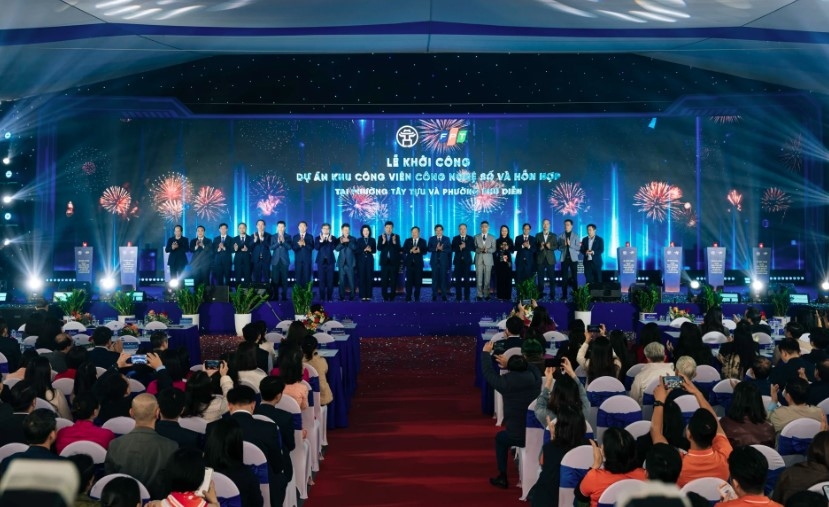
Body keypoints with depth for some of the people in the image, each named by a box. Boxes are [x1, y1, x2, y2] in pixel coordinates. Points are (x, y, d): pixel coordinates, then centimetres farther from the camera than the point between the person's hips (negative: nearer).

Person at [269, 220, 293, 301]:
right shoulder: (273, 236, 8)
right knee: (275, 279, -1)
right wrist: (278, 242, -17)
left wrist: (283, 241, -18)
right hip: (275, 260, 1)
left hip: (284, 260, -1)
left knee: (284, 279, -2)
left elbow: (290, 247, -5)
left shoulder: (288, 237, 6)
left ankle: (284, 296, 2)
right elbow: (271, 247, -3)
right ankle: (275, 296, 5)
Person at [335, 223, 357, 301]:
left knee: (351, 280, -5)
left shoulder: (353, 239, 5)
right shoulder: (339, 239, 8)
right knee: (342, 280, 1)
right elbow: (337, 249, -7)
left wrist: (348, 241, -23)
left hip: (350, 262, -1)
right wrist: (341, 242, -24)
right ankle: (342, 296, 6)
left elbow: (354, 248, -10)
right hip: (342, 262, 1)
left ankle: (352, 296, -1)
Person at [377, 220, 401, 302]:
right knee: (384, 280, 0)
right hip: (384, 261, 1)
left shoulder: (396, 237, 3)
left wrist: (394, 242, -24)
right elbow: (379, 248, -5)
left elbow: (398, 249, -7)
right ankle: (385, 296, 7)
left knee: (393, 280, 0)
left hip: (394, 261, -1)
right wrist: (383, 241, -21)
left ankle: (392, 296, 5)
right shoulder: (381, 237, 6)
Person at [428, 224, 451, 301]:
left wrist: (442, 249, -17)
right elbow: (429, 249, -2)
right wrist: (436, 248, -18)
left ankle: (443, 295, 2)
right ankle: (434, 295, 2)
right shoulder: (431, 239, 9)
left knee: (443, 277, -2)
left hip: (444, 261, 0)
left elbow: (449, 249, -1)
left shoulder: (447, 239, 8)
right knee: (435, 277, -1)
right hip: (435, 261, 0)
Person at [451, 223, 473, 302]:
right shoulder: (455, 238, 9)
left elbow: (472, 248, -4)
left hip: (467, 261, -1)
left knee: (466, 279, -1)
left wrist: (465, 247, -18)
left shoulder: (470, 238, 8)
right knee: (458, 279, 0)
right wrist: (459, 247, -17)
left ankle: (466, 297, 3)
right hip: (458, 261, 1)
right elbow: (452, 249, -1)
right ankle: (458, 297, 4)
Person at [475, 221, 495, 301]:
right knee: (479, 278, -2)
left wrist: (487, 250, -16)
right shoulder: (476, 237, 9)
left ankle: (486, 294, 6)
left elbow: (494, 249, 2)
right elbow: (474, 248, 4)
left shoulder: (492, 238, 9)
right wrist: (480, 249, -15)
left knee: (487, 278, 0)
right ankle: (479, 294, 3)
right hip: (479, 259, 0)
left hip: (488, 259, 0)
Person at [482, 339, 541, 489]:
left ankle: (502, 478, 29)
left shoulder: (506, 382, -13)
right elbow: (530, 367, 19)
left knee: (500, 437, 29)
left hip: (517, 437, -3)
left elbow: (488, 373, 4)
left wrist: (485, 353, 18)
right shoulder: (536, 379, -5)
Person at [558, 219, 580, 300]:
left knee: (574, 277, 1)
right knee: (564, 278, -1)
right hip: (564, 258, 1)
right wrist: (564, 245, -15)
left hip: (573, 258, -1)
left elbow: (578, 248, -4)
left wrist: (570, 244, -17)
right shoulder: (561, 236, 7)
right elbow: (559, 248, 3)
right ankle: (564, 295, 3)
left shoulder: (575, 236, 3)